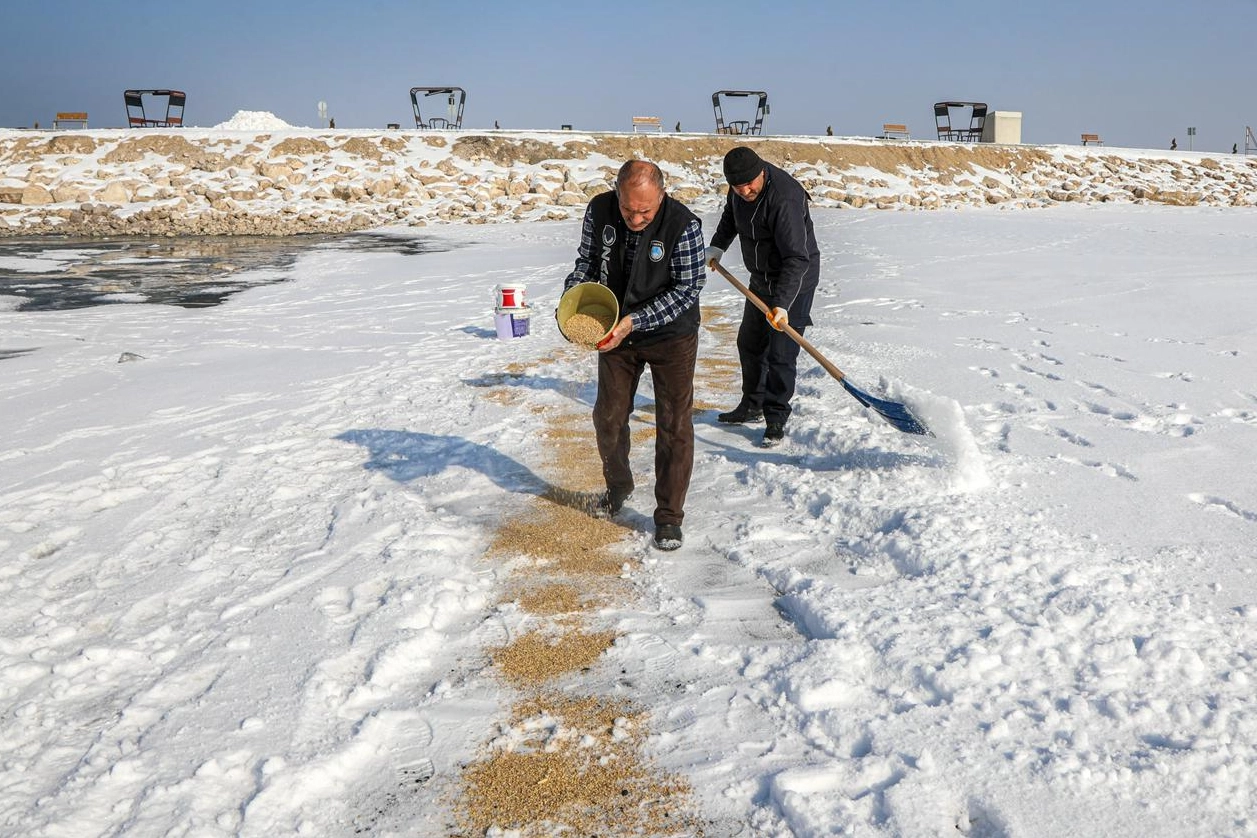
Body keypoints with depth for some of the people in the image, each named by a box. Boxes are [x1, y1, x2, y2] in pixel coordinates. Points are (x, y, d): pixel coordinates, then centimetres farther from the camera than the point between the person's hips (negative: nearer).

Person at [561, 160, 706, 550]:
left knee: (674, 426, -1)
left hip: (670, 337, -4)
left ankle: (669, 517, 12)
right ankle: (617, 486, 41)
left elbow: (687, 289, -21)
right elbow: (587, 259, 3)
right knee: (608, 416, 14)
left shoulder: (683, 225, -25)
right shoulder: (599, 210, -13)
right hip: (615, 331, 4)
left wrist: (635, 321, -28)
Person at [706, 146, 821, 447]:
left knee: (781, 353, -10)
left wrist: (782, 304, -40)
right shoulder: (740, 190, -4)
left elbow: (797, 258, -34)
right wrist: (717, 245, 7)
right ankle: (752, 406, 35)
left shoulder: (784, 199, -31)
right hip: (761, 278, 9)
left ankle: (776, 421, 1)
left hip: (794, 281, -9)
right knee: (749, 343, 18)